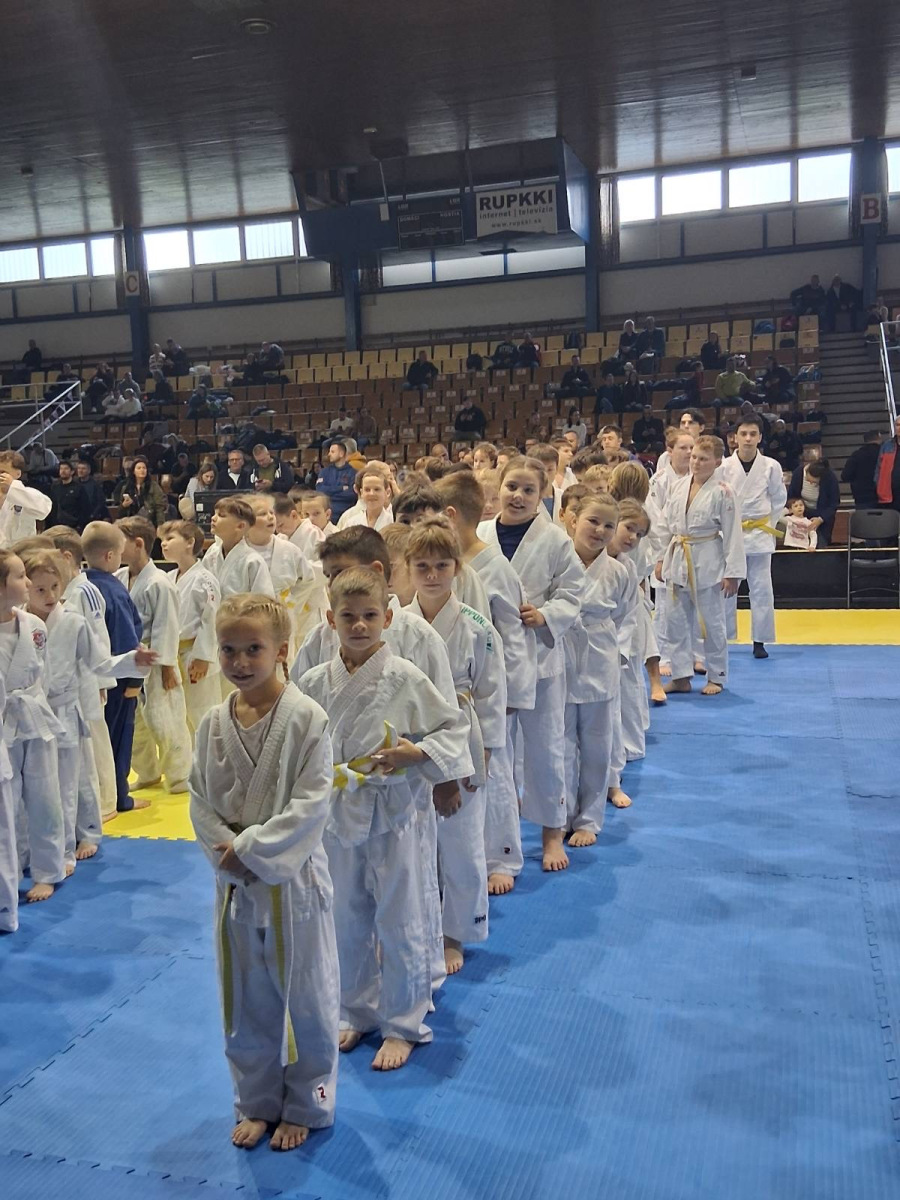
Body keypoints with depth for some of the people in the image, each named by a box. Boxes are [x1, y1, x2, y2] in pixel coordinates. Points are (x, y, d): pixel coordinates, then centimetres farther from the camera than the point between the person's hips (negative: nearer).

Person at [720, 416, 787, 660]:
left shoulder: (771, 466, -4)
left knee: (761, 589, 2)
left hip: (759, 533, 0)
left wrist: (768, 525, 5)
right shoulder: (724, 466, -7)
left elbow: (779, 499, 8)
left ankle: (760, 640, 12)